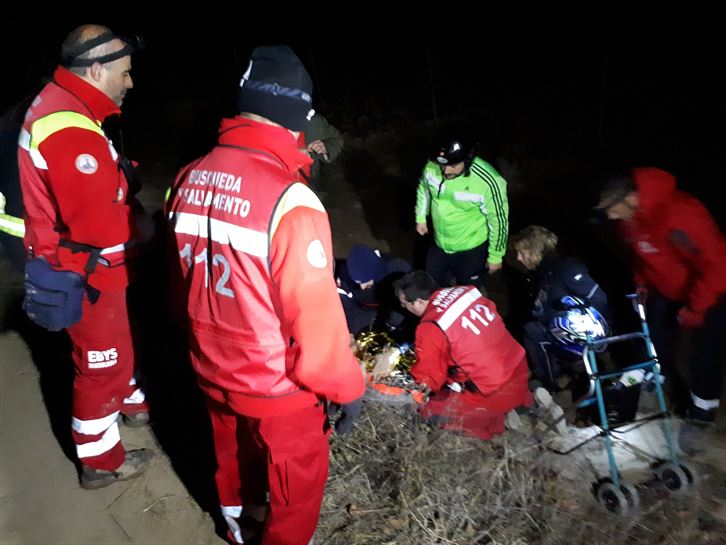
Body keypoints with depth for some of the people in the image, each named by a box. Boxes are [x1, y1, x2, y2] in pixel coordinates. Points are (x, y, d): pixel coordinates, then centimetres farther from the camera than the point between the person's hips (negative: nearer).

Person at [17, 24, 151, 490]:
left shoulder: (56, 103, 4)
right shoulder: (71, 132, -29)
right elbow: (100, 223, -32)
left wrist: (124, 203, -4)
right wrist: (140, 226, -14)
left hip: (81, 265, 10)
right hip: (87, 275, -10)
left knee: (114, 342, 29)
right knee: (99, 363, 7)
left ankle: (130, 401, 53)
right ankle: (101, 463, 26)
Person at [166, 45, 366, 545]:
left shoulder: (190, 179, -9)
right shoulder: (289, 201, -32)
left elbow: (184, 282, 5)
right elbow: (316, 316, -26)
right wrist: (346, 387, -9)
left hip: (212, 370, 7)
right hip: (276, 387, -7)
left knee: (234, 458, 32)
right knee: (296, 483, 20)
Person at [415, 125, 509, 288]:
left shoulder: (488, 182, -34)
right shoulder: (432, 166, -20)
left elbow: (498, 220, -20)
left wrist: (495, 255, -10)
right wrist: (421, 218, 13)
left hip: (471, 249, -5)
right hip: (439, 243, 5)